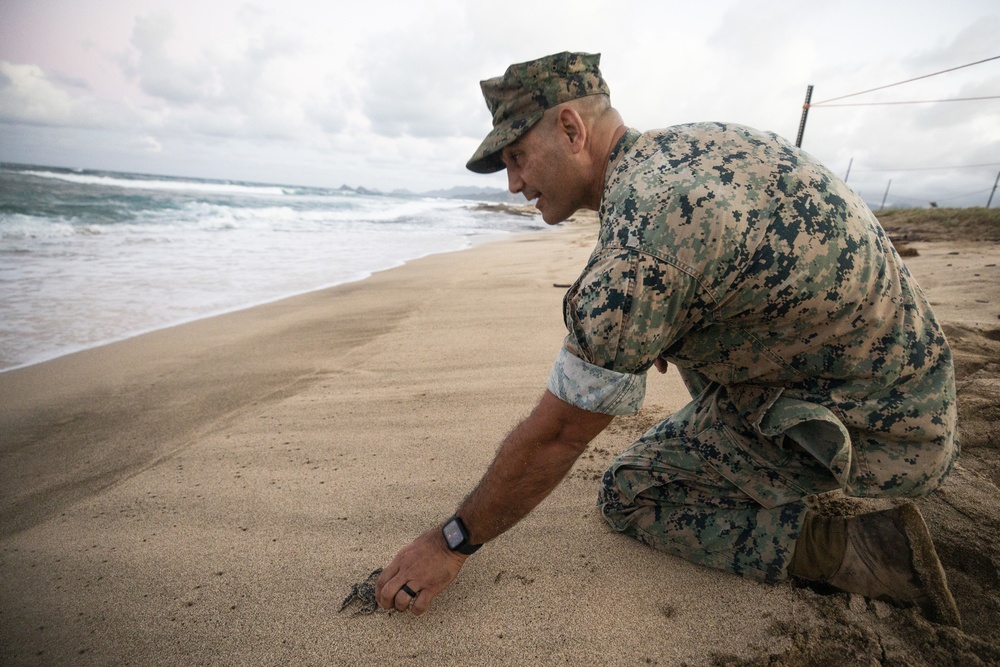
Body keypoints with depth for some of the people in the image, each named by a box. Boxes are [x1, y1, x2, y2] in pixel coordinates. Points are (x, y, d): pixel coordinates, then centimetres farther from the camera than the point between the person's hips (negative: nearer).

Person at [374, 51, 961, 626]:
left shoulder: (642, 235, -29)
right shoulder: (693, 141, 0)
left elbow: (556, 435, -23)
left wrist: (455, 542, -8)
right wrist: (659, 330, 25)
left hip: (871, 428, -9)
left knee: (628, 495, -4)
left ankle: (852, 548, -4)